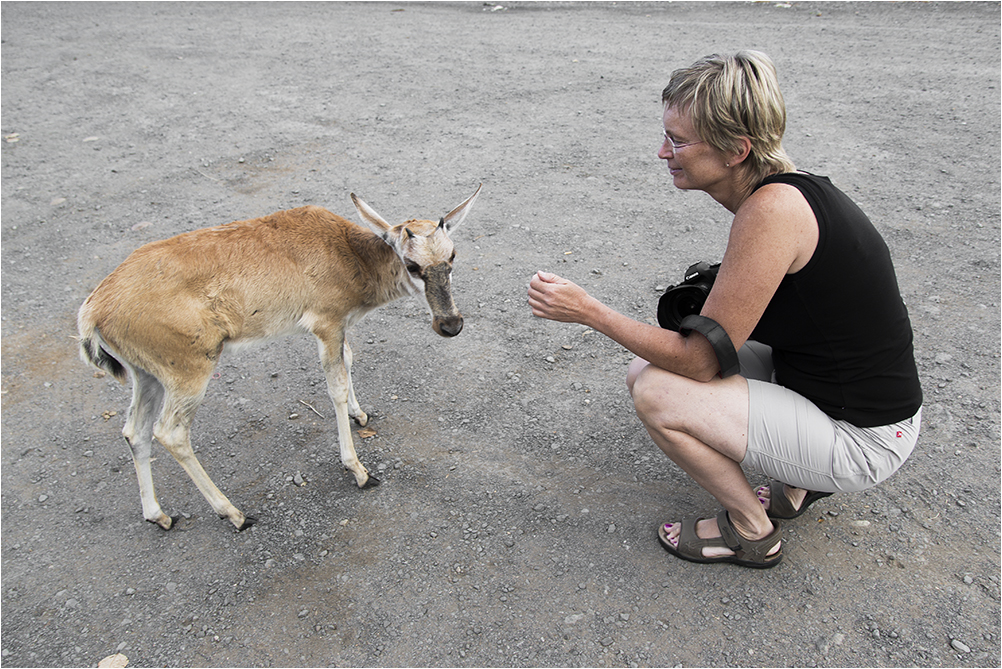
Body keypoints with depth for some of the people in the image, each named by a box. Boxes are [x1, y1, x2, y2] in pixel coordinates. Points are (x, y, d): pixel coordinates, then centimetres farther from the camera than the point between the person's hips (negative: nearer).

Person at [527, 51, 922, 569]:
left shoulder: (773, 209, -28)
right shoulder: (780, 188, 0)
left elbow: (702, 359, -24)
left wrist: (590, 312, -19)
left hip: (861, 440, -9)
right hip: (821, 384, 9)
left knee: (656, 393, -19)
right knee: (650, 365, 8)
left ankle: (752, 532, 7)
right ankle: (799, 482, 19)